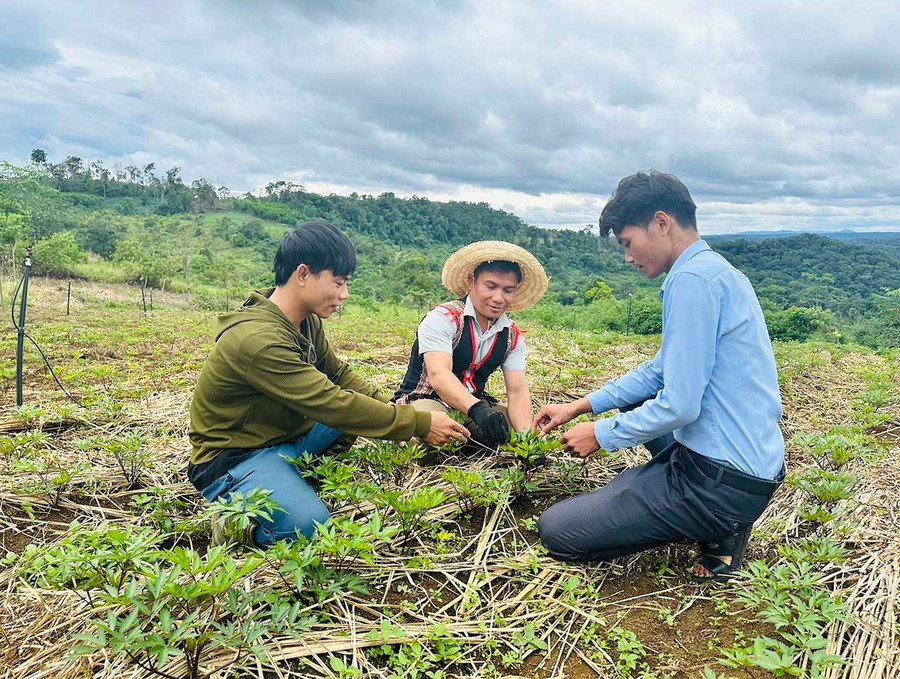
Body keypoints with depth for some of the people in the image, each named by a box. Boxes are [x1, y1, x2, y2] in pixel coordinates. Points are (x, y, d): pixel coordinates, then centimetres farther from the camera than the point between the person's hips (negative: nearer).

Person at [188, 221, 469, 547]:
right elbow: (332, 404, -30)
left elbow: (338, 375, 8)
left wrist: (392, 406, -9)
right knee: (308, 523, -33)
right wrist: (421, 424, -24)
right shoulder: (259, 339, -29)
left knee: (366, 408, 9)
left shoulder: (306, 320, 0)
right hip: (235, 457, -9)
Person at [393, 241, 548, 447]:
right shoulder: (443, 318, -17)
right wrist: (478, 410, -48)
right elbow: (439, 375, -30)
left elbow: (517, 391, -5)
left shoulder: (512, 336, 3)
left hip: (475, 405, 6)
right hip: (424, 400, -6)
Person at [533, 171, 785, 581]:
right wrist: (581, 406, 15)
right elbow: (661, 370, 18)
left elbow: (680, 406, -23)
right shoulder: (715, 270, 12)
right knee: (634, 398, 32)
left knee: (555, 532, -7)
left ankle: (718, 533, -1)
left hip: (723, 483, -10)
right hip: (753, 464, 10)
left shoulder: (692, 279, -20)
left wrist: (601, 434, -7)